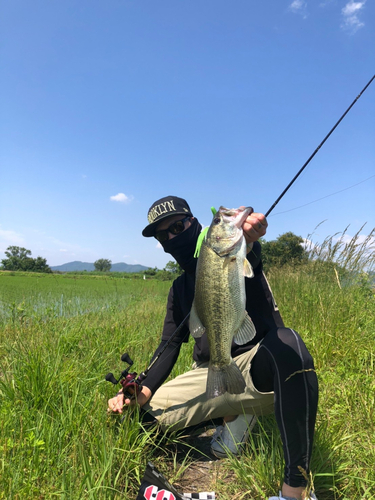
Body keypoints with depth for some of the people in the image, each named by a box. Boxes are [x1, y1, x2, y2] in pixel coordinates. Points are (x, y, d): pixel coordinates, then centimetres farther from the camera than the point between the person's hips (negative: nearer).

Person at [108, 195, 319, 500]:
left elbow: (245, 261, -32)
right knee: (155, 408, -11)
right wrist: (144, 389, -9)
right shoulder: (179, 289, 12)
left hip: (258, 365, -5)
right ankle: (237, 411, 8)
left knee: (286, 343, -38)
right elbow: (170, 346, 8)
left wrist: (245, 239, -58)